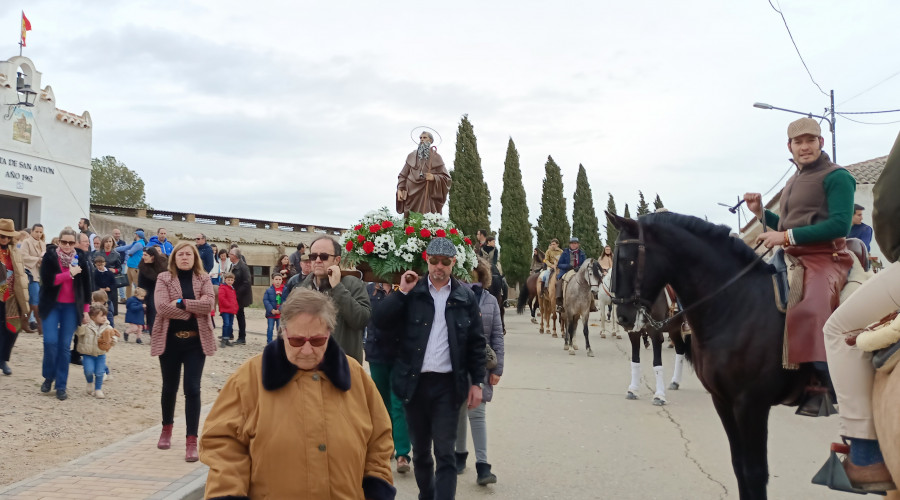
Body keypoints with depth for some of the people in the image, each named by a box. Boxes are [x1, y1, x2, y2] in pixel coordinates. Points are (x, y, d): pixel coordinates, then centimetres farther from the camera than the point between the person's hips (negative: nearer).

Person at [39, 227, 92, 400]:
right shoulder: (50, 256, -5)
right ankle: (48, 376, 15)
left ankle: (61, 386, 9)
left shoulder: (80, 259, 1)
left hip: (71, 307, 1)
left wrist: (85, 310, 4)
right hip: (52, 305, -1)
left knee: (65, 346, 1)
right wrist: (70, 273, -19)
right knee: (50, 341, -11)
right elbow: (47, 280, -17)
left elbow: (87, 286, 6)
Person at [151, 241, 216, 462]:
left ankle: (192, 441, -1)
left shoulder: (203, 279, 3)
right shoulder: (164, 278, -1)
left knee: (192, 389, -5)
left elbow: (208, 304, -13)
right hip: (170, 340, 0)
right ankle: (167, 428, 39)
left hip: (196, 341, 0)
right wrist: (194, 309, -14)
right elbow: (162, 307, -16)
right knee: (169, 387, 15)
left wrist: (181, 303, -18)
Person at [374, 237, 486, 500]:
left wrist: (477, 382, 0)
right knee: (420, 450, 15)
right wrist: (402, 293, -14)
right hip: (415, 382, 2)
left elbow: (476, 342, 4)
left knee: (445, 453, -3)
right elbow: (381, 322, -7)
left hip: (448, 384, -1)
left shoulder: (466, 297, 2)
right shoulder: (412, 292, 2)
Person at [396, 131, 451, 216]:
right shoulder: (411, 156, 13)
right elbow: (403, 175, 14)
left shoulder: (436, 157, 8)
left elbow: (446, 178, 5)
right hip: (412, 194, 2)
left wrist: (434, 178, -13)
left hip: (429, 195, -2)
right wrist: (400, 189, 1)